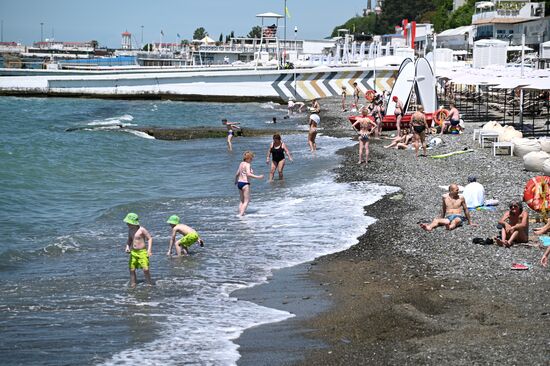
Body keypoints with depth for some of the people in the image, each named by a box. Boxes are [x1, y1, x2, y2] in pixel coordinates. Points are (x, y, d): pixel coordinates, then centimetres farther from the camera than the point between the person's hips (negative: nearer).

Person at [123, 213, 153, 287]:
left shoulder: (141, 230, -13)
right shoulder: (130, 230, 5)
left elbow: (150, 238, -8)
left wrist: (149, 250, -16)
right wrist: (127, 247, 1)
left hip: (142, 252, -6)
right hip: (133, 252, 6)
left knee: (146, 269, -11)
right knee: (132, 269, 2)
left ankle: (150, 284, 0)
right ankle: (133, 285, 10)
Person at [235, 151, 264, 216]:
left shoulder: (241, 163, 12)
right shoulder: (248, 165, -13)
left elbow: (237, 174, 20)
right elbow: (248, 174, -27)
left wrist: (236, 181, 36)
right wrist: (258, 177, -27)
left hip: (239, 183, 9)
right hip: (245, 183, -9)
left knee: (242, 201, 18)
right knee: (247, 201, -4)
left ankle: (240, 214, 15)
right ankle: (241, 214, -13)